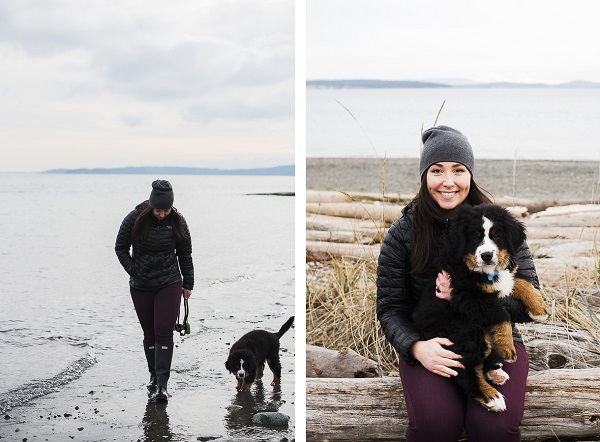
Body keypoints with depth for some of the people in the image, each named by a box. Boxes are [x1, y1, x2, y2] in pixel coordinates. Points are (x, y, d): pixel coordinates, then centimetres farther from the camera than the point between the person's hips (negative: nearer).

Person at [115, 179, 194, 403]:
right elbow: (120, 248, 2)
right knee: (149, 333, 8)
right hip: (141, 287, 1)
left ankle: (162, 383, -9)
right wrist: (134, 271, -6)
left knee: (164, 332, -9)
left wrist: (188, 284, 10)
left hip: (169, 284, 0)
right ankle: (153, 376, 25)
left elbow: (185, 254, 7)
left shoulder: (177, 222, -4)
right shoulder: (135, 219, -9)